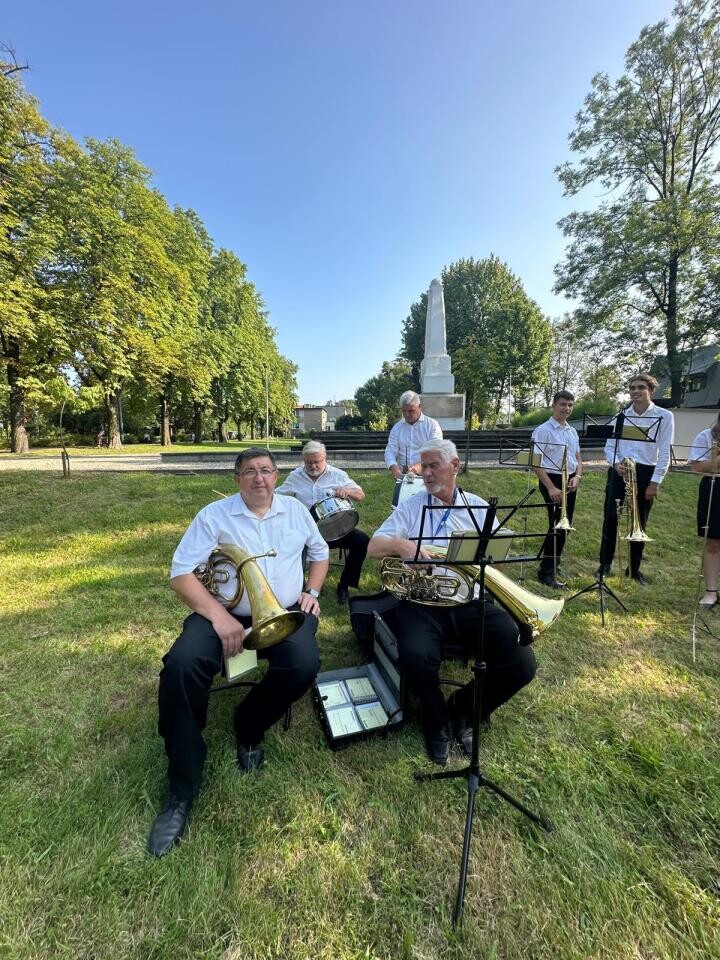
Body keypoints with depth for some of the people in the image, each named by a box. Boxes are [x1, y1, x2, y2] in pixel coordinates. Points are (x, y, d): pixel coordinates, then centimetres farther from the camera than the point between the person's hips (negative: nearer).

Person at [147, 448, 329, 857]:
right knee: (182, 665, -27)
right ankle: (182, 791, -7)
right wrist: (218, 616, -17)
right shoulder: (214, 515, -1)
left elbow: (320, 552, 21)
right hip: (225, 614, -1)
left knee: (304, 665, -27)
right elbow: (181, 573, -6)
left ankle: (250, 726, 6)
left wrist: (312, 592, 4)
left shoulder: (296, 510, 9)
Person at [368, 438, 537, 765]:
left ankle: (465, 711, 16)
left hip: (471, 602, 2)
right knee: (415, 658, -30)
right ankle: (438, 722, 8)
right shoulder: (410, 508, 5)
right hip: (423, 603, -2)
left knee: (522, 663, -15)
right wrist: (401, 544, -23)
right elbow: (373, 548, -1)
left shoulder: (479, 507, 11)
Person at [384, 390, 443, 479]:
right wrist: (394, 469, -17)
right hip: (403, 475, 2)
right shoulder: (397, 428, 11)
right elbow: (390, 452, 5)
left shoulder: (432, 425, 1)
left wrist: (420, 466, -28)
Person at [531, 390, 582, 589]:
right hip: (552, 481, -8)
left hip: (570, 482, 8)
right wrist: (551, 487, -20)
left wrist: (577, 476, -1)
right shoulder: (543, 431, -10)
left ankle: (553, 561, 30)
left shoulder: (572, 431, 14)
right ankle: (547, 572, 2)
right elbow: (536, 463, -15)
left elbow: (578, 458, 19)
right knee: (557, 525, -8)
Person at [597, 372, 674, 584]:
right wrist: (615, 463, -13)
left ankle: (634, 568, 22)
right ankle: (605, 564, 13)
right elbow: (609, 446, 8)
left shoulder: (664, 416, 0)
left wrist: (655, 482, -8)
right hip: (619, 471, 1)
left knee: (640, 523, 8)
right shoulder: (621, 415, 7)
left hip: (645, 473, -1)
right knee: (610, 518, -2)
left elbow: (664, 453, -3)